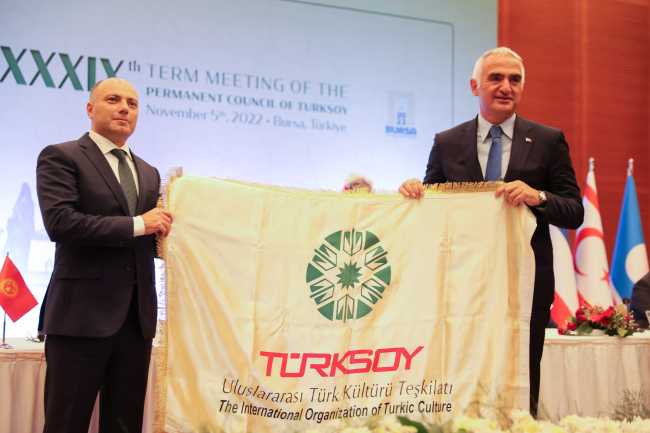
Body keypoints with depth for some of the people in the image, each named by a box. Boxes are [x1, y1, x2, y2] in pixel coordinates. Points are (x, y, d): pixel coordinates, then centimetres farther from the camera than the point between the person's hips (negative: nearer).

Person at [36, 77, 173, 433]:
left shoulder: (148, 174, 21)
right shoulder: (60, 158, 0)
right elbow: (60, 223, -15)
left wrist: (164, 230, 1)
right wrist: (137, 224, -13)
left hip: (137, 317, 6)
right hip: (83, 313, -6)